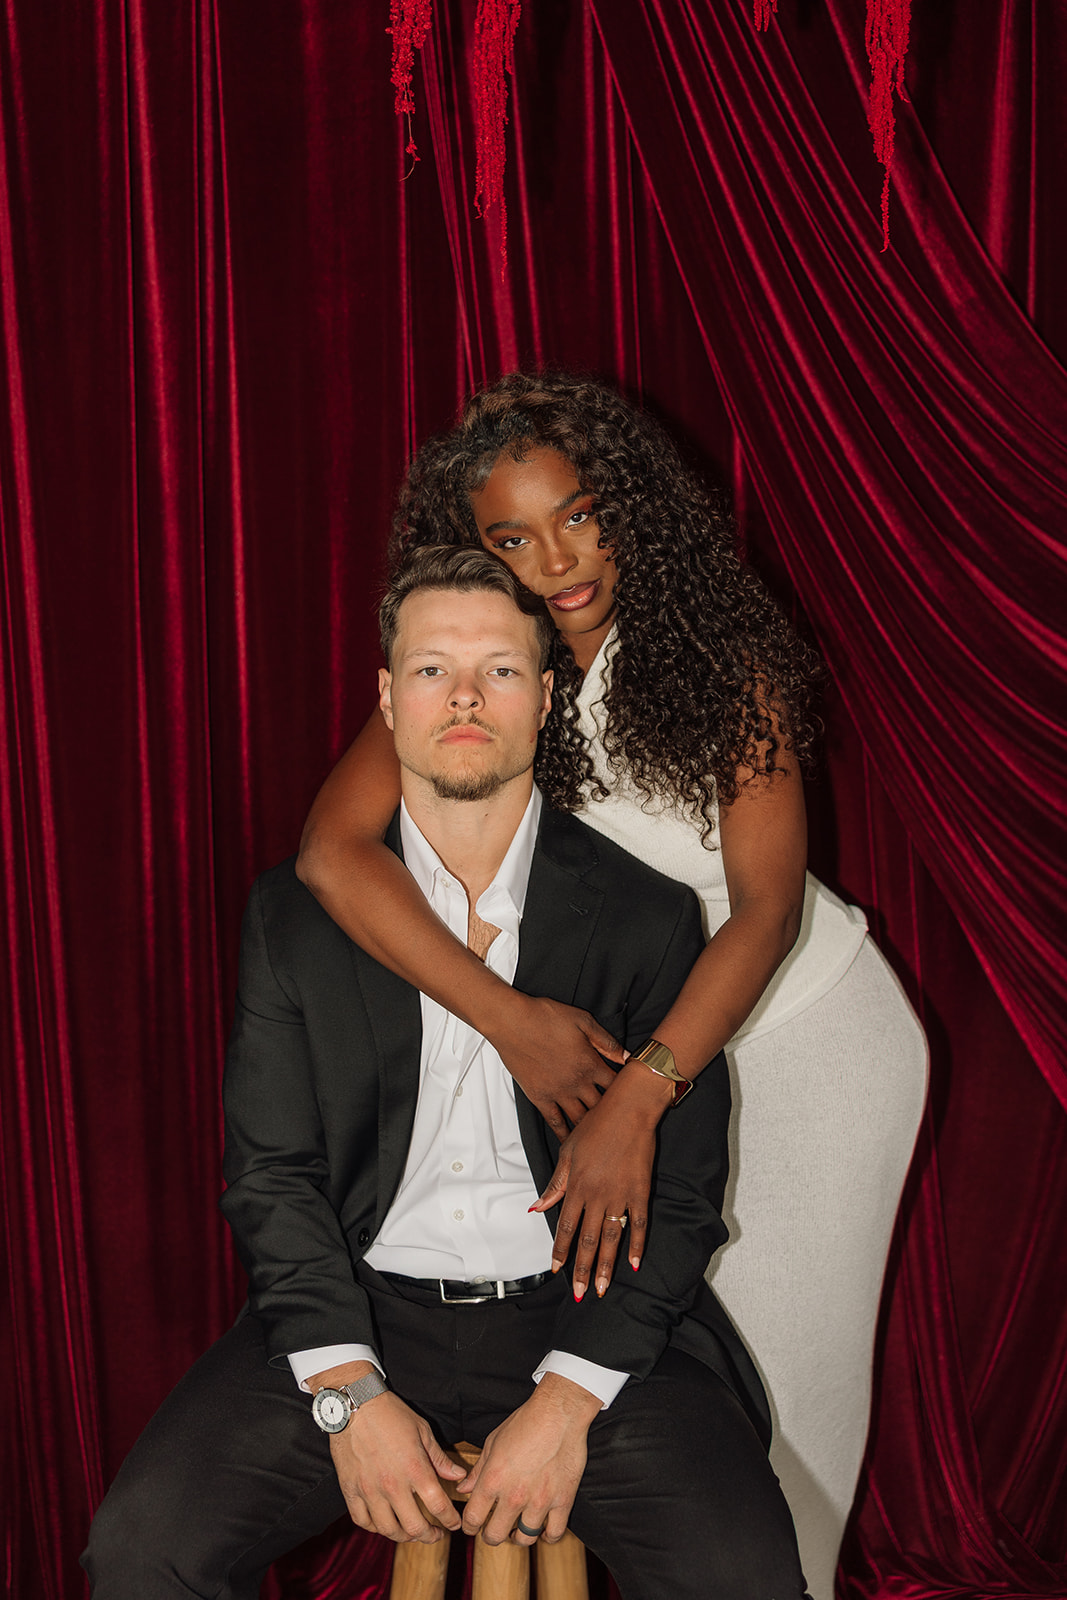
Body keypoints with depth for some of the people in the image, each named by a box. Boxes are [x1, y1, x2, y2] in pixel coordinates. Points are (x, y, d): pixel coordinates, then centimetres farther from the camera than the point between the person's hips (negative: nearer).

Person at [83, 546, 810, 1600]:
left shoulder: (649, 918, 0)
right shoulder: (295, 911, 4)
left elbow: (679, 1190, -1)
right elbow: (271, 1173, 3)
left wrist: (565, 1402, -13)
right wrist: (351, 1393, -11)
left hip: (579, 1318, -1)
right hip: (360, 1315, 1)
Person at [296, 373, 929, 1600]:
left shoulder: (721, 659, -19)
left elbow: (767, 904, -26)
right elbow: (330, 852, -29)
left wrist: (635, 1103, -38)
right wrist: (513, 1020, -37)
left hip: (805, 1028, -2)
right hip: (629, 1038, 2)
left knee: (781, 1348, 5)